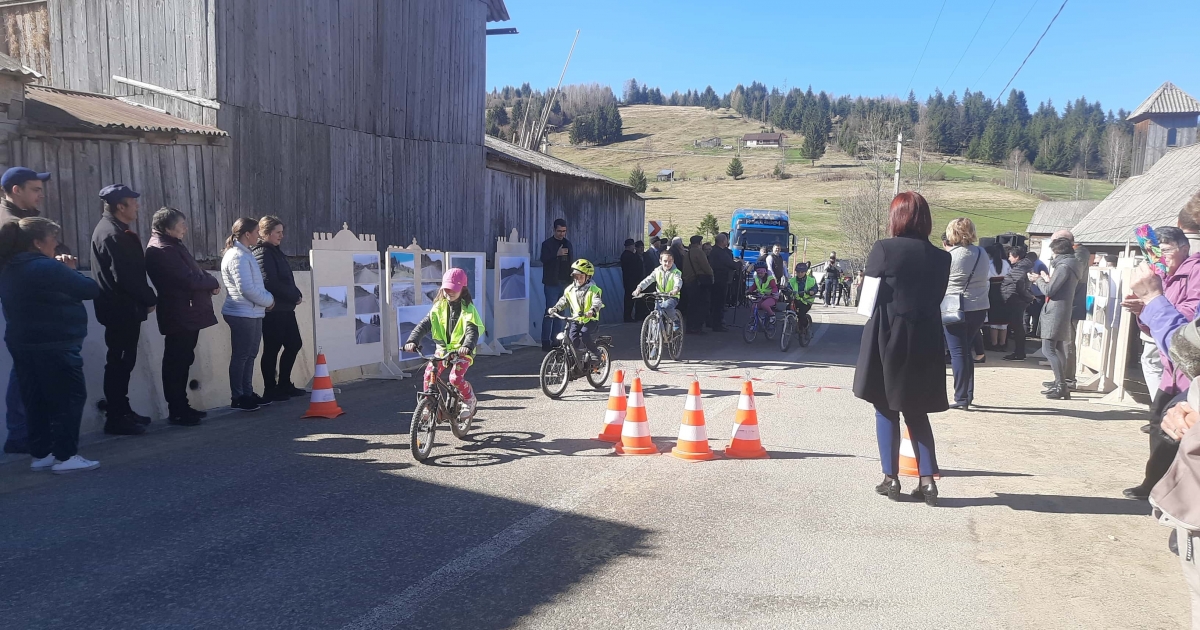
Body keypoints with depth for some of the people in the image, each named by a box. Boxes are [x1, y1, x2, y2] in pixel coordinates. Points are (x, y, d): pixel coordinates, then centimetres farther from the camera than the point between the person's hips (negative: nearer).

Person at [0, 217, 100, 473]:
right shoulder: (47, 267, -16)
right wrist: (71, 271, 1)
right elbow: (91, 290, -15)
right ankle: (66, 456, -2)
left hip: (23, 344, 9)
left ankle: (40, 454, 18)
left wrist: (63, 272, 6)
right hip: (54, 346, -9)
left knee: (37, 401, 13)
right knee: (69, 398, -2)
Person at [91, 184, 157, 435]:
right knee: (119, 363, -5)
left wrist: (144, 299, 9)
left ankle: (122, 411, 24)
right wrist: (150, 299, -12)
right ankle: (115, 418, 1)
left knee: (123, 362, 15)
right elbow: (125, 276, -23)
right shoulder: (113, 234, -17)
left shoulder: (116, 230, 15)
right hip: (122, 309, -10)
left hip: (124, 308, 10)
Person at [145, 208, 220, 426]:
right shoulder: (164, 250, -17)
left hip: (185, 314, 10)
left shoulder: (171, 246, 16)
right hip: (180, 315, -10)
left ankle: (181, 407, 23)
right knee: (177, 363, -5)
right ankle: (176, 411, 0)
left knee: (181, 361, 15)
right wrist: (213, 283, -5)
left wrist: (208, 282, -1)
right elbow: (190, 280, -22)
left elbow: (192, 273, 18)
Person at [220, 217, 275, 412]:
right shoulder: (238, 256, -16)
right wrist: (269, 301, -11)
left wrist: (268, 298, 5)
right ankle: (237, 398, 2)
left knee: (249, 355, 15)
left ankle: (247, 394, 23)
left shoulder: (244, 254, 16)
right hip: (243, 314, -10)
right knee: (241, 356, -4)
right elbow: (247, 288, -22)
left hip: (251, 313, 10)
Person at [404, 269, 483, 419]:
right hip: (443, 349, 4)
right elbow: (424, 325, -10)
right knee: (429, 373, -15)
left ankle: (470, 401, 4)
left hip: (462, 351, -4)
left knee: (455, 377, -23)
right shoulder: (439, 307, 0)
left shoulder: (468, 309, -11)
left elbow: (473, 331, -24)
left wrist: (467, 346, -45)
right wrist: (412, 341, -28)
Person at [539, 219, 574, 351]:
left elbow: (571, 263, 16)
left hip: (565, 283, 5)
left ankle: (556, 341, 14)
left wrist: (572, 281, 10)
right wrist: (557, 254, -29)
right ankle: (546, 342, -6)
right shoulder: (547, 244, -2)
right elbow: (544, 259, -16)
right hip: (552, 284, -5)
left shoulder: (568, 244, 14)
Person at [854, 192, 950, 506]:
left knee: (886, 409, 9)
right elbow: (937, 298, 6)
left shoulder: (884, 249, -10)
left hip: (887, 340, -3)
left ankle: (891, 478, 10)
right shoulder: (941, 257, 2)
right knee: (917, 412, 14)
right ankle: (927, 480, 9)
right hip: (925, 343, 4)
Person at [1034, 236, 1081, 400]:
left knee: (1048, 349, -13)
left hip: (1055, 312, -11)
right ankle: (1060, 382, 31)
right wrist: (1046, 280, 11)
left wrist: (1039, 279, -1)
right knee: (1058, 348, 20)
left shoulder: (1063, 266, -17)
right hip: (1062, 311, 11)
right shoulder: (1071, 264, 15)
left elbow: (1049, 290, -17)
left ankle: (1061, 386, -17)